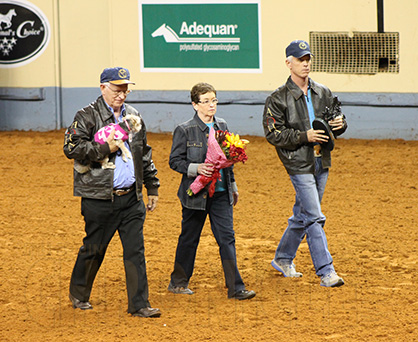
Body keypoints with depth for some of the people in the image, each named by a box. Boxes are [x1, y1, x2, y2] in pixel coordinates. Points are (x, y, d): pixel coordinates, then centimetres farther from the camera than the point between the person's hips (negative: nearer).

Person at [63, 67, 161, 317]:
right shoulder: (88, 116, -4)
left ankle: (139, 304, 3)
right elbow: (72, 148, -13)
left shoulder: (134, 116, 15)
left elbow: (145, 155, 22)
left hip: (132, 198, 5)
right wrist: (105, 148, -18)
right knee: (94, 249, 6)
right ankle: (78, 294, 26)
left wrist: (153, 188, 20)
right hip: (100, 199, -5)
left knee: (136, 251, 0)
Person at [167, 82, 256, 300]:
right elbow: (174, 161, -6)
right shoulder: (184, 131, -6)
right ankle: (178, 282, 26)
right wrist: (196, 168, -22)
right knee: (189, 239, 9)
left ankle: (235, 288, -5)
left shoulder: (222, 127, 9)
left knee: (227, 237, -4)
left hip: (220, 193, 4)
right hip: (196, 193, -4)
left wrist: (233, 187, 21)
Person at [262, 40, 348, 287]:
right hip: (299, 164, -6)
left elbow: (339, 120, 18)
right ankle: (326, 272, -12)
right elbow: (274, 134, -11)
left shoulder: (323, 93, 10)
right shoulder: (278, 99, -7)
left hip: (322, 162, 6)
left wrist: (340, 124, -7)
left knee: (302, 216, 16)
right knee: (314, 217, -11)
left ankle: (283, 259, 34)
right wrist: (304, 136, -21)